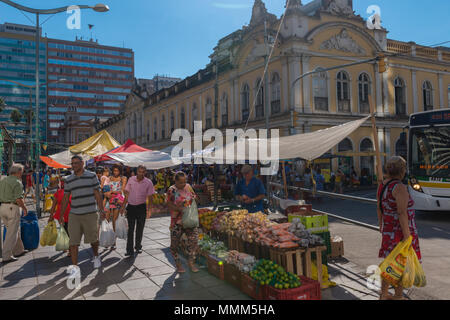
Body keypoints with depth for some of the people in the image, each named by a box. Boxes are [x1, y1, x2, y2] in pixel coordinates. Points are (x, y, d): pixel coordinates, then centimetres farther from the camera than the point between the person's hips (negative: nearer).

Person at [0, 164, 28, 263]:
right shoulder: (17, 182, -12)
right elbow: (18, 199, -18)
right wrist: (25, 209, -5)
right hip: (12, 208, -8)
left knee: (15, 230, 20)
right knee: (12, 233, 0)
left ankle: (18, 250, 30)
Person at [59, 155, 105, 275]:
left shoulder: (92, 176, 2)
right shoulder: (68, 180, 9)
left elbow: (97, 194, 2)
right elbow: (65, 198, 13)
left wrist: (101, 210, -4)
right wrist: (61, 215, 12)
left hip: (90, 213, -2)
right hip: (74, 215, 2)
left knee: (93, 239, 8)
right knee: (73, 242, -1)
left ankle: (96, 256, 35)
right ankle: (74, 266, 8)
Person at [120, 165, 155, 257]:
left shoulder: (148, 182, -6)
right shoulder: (131, 180, -1)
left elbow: (149, 197, -1)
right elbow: (127, 194, 5)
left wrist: (149, 210, -6)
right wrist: (123, 206, 4)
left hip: (141, 207, -1)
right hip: (131, 206, 1)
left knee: (140, 229, 9)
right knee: (130, 229, 1)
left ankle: (138, 247, 27)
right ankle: (129, 250, 4)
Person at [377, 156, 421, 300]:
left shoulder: (382, 186, 5)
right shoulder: (400, 188, -20)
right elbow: (402, 213, -24)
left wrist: (381, 226, 23)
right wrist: (407, 236, -21)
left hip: (388, 230, 8)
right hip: (401, 231, -8)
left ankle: (384, 294, 27)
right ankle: (398, 296, 18)